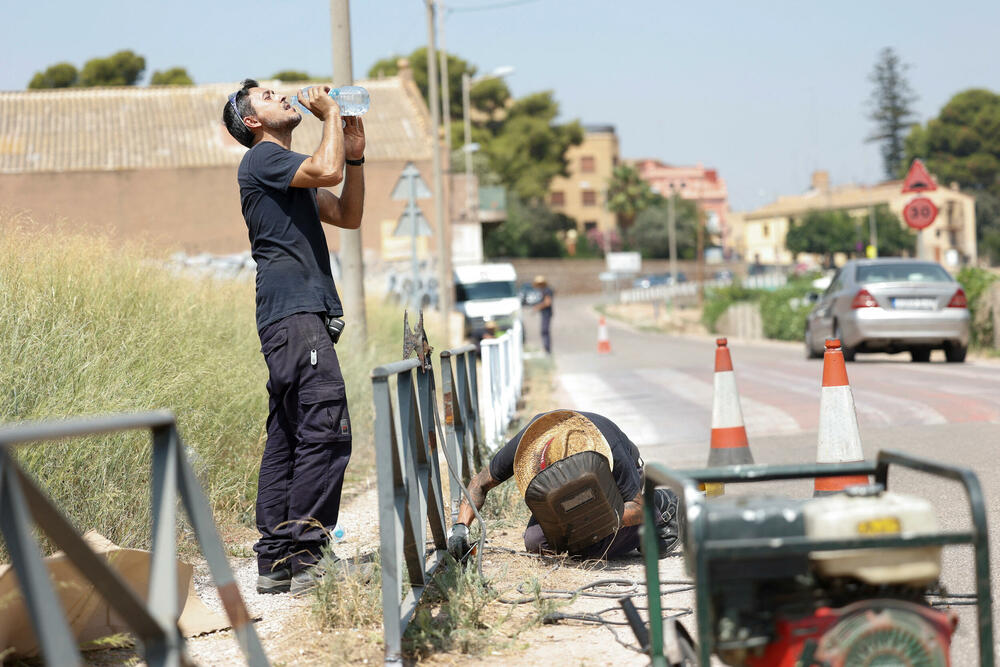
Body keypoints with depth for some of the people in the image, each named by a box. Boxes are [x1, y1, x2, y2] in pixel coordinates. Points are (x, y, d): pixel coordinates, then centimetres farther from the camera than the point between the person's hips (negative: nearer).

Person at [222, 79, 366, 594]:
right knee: (325, 431, -17)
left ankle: (274, 562, 8)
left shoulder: (291, 172, 27)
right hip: (294, 313, -11)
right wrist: (331, 115, -3)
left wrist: (355, 154, 15)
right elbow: (328, 172, -19)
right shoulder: (263, 158, -3)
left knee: (287, 438, 7)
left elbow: (348, 215, 25)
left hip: (301, 315, 11)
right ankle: (305, 559, -20)